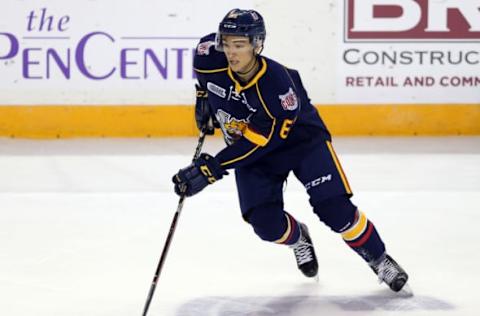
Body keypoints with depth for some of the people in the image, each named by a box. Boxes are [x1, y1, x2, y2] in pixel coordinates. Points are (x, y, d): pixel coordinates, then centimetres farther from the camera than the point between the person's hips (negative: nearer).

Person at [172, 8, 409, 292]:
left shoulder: (277, 83, -36)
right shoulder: (210, 59, -22)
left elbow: (258, 142, -33)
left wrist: (212, 168, -36)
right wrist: (204, 96, 9)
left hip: (301, 140, -4)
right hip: (251, 153, 4)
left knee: (336, 210, -17)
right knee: (266, 223, -15)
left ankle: (379, 260, 9)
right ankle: (298, 238, 21)